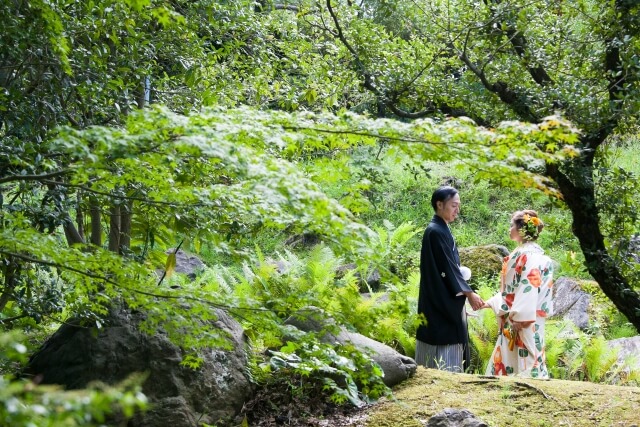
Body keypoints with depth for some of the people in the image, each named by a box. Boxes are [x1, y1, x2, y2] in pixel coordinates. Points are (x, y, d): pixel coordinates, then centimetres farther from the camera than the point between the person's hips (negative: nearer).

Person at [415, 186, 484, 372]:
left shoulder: (442, 230, 13)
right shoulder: (436, 232, -17)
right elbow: (448, 267, -19)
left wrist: (465, 292, 16)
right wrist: (469, 294, -14)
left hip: (446, 301, 10)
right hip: (441, 302, -10)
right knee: (445, 347, -9)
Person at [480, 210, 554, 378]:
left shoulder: (530, 255, -15)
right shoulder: (520, 253, 14)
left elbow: (529, 288, -22)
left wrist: (519, 317, -24)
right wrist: (491, 302, 18)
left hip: (525, 320, -9)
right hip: (513, 320, 9)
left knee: (525, 361, -5)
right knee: (508, 358, 11)